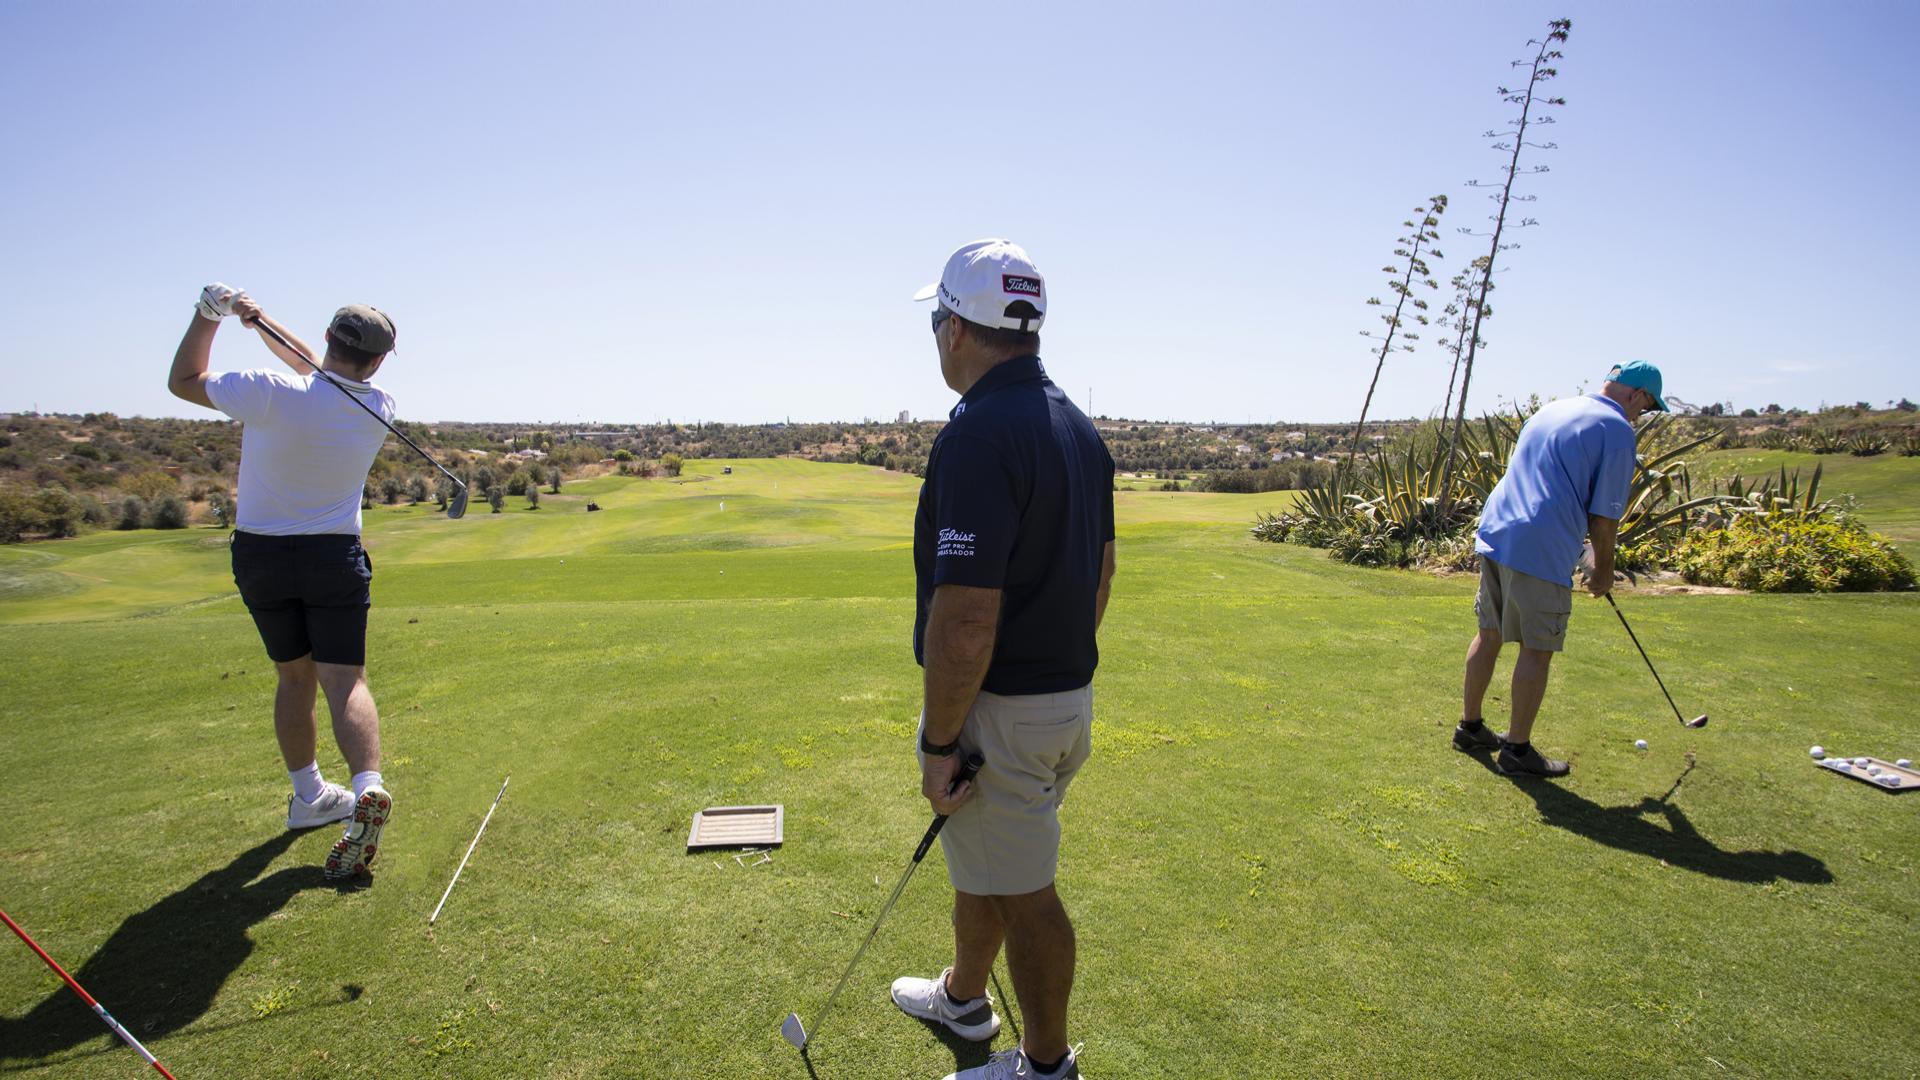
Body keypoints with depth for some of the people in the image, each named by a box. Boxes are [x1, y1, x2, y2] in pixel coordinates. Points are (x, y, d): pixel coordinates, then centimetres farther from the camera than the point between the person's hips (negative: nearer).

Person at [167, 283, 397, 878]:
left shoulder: (272, 394, -17)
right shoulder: (379, 409, -7)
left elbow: (184, 380, 2)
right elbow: (318, 374, 13)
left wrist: (210, 314, 6)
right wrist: (260, 320, 9)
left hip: (260, 556, 1)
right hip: (336, 557, 0)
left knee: (294, 677, 15)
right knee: (344, 679, -5)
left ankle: (308, 795, 27)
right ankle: (368, 788, -27)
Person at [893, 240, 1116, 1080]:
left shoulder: (977, 436, -24)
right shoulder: (1079, 428, 6)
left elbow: (966, 618, -27)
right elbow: (1100, 572, 13)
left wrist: (941, 743, -17)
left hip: (997, 710, -10)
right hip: (1068, 695, 10)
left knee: (1022, 892, 9)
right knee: (981, 861, 27)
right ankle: (962, 996, 49)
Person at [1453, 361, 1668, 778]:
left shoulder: (1551, 410, 20)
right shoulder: (1617, 429, -4)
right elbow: (1605, 513, -6)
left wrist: (1580, 552, 30)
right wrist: (1603, 568, 9)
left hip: (1494, 533, 8)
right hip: (1540, 554, -8)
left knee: (1490, 634, 17)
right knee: (1537, 650, 2)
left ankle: (1469, 727, 27)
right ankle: (1517, 749, 10)